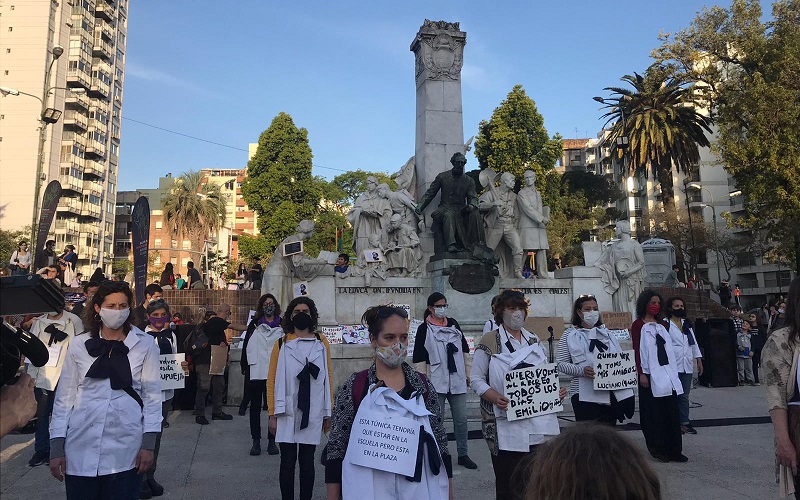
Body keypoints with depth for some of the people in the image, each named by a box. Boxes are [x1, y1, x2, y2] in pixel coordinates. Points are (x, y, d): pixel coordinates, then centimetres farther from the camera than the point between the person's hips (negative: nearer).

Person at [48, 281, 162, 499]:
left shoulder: (144, 344, -1)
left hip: (125, 448, -1)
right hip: (82, 447, 1)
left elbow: (152, 394, 0)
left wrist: (148, 444, -4)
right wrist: (56, 448, 3)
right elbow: (65, 396, 6)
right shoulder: (79, 344, 3)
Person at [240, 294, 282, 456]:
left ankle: (272, 440, 17)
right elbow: (246, 346, 5)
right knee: (255, 406, 8)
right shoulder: (254, 324, 5)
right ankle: (256, 441, 18)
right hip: (255, 372, 1)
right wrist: (244, 368, 0)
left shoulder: (282, 325, 3)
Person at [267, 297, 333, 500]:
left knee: (307, 462, 11)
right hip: (287, 414, -1)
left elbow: (328, 378, 3)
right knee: (287, 462, 7)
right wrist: (273, 414, -4)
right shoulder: (281, 344, -2)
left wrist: (328, 413, 3)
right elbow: (272, 380, -1)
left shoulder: (322, 344, 1)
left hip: (313, 414, 1)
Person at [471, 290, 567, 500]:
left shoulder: (534, 341, 14)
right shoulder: (489, 342, -3)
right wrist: (495, 398, -21)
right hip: (506, 424, -5)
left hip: (538, 422, 5)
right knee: (508, 483, 3)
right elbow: (476, 379, -5)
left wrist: (557, 390, 0)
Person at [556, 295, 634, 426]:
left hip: (611, 393, 5)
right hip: (585, 395, -4)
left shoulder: (606, 333, 17)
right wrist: (582, 370, -19)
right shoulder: (570, 335, 1)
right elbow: (561, 364, -5)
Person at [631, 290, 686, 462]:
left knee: (672, 412, 5)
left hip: (667, 373, 6)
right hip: (651, 374, -6)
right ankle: (657, 450, 11)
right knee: (654, 414, 1)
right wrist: (641, 374, -13)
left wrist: (673, 371, 12)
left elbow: (668, 349, 16)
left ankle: (674, 450, 11)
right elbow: (637, 350, -8)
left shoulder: (661, 325, 15)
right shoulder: (638, 325, -4)